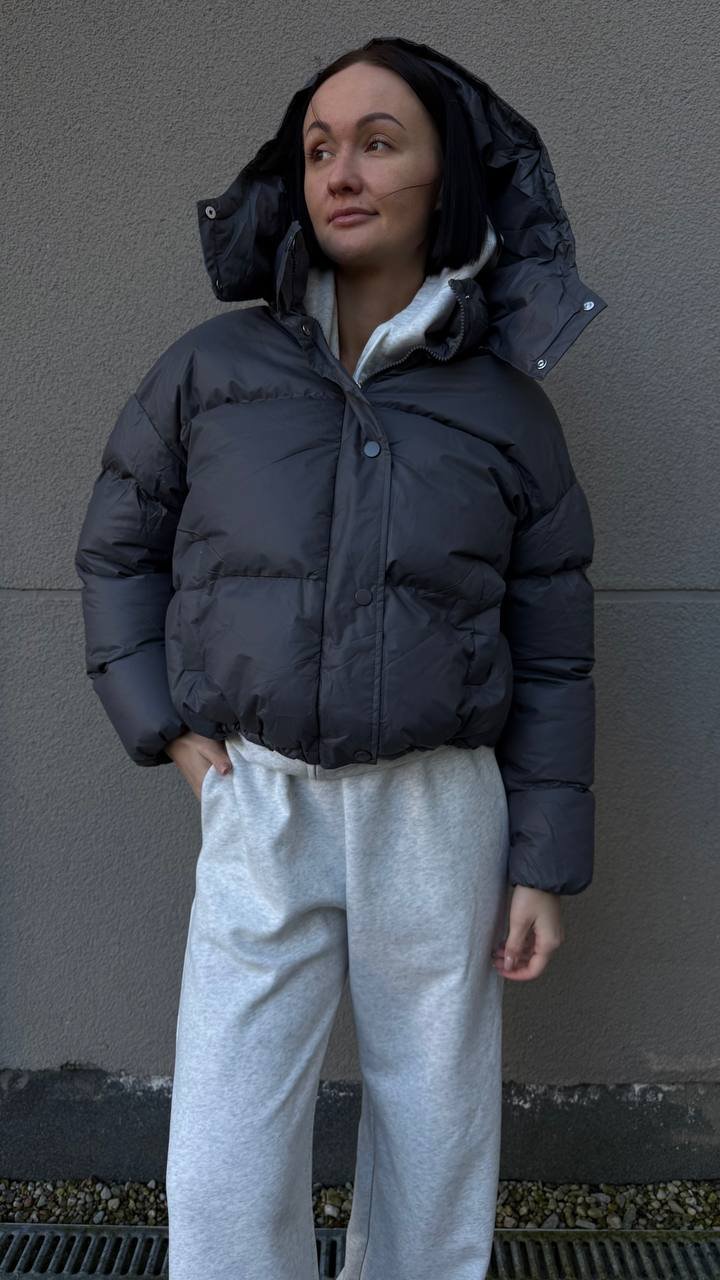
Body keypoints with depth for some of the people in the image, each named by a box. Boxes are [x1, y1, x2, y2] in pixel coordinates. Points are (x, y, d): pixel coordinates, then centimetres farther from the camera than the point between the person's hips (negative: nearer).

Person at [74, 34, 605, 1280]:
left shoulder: (507, 408, -1)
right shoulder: (209, 369, -1)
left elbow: (552, 653, 2)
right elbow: (116, 550, 12)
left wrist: (546, 865, 0)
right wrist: (165, 725, 1)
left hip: (439, 813, 0)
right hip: (260, 809, 0)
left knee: (437, 1153, 13)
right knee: (223, 1180, 3)